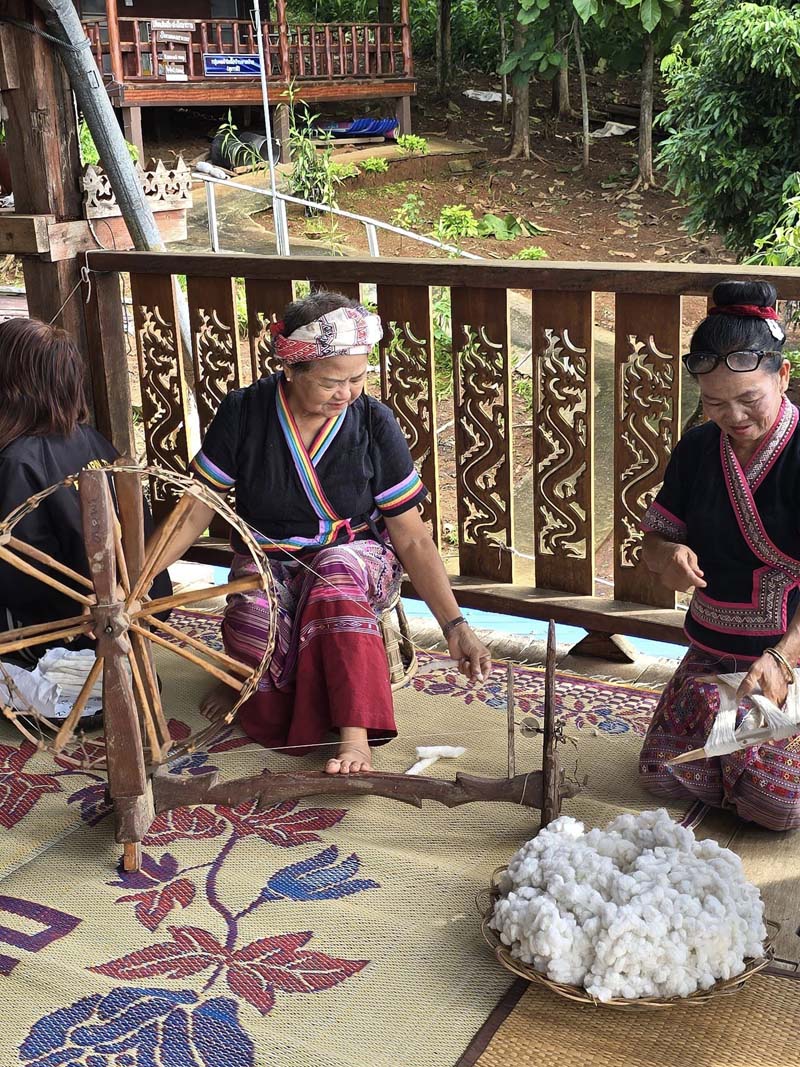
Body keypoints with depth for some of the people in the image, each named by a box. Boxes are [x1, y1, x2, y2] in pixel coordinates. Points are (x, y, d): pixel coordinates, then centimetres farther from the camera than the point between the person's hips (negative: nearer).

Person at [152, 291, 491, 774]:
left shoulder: (374, 423, -11)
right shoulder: (244, 413, -10)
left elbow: (412, 539, -8)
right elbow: (196, 512, -4)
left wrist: (455, 626, -17)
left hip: (354, 559, 0)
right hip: (267, 566, 0)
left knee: (335, 575, -40)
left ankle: (354, 731, -35)